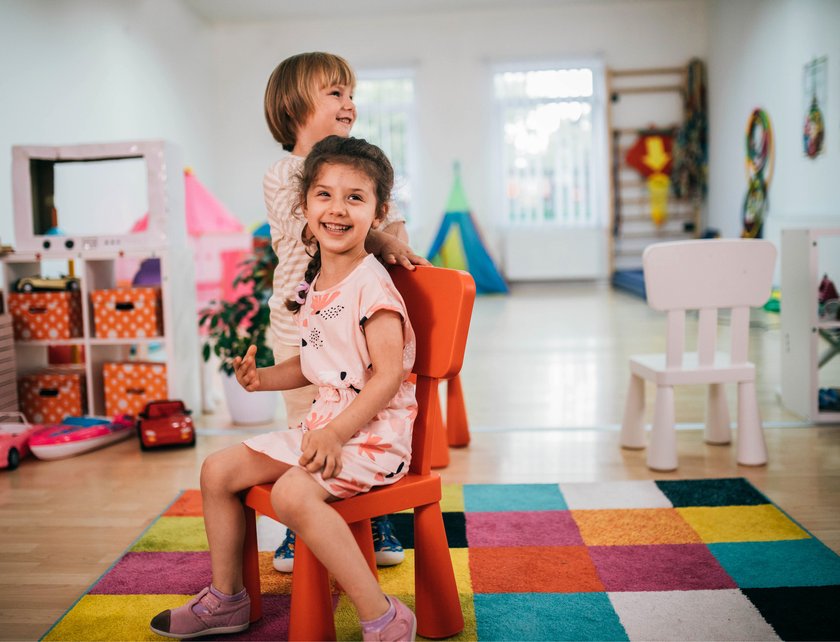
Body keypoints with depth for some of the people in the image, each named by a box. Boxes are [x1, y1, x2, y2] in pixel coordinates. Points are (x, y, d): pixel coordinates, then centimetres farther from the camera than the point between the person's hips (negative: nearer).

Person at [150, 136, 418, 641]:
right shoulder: (312, 286, 10)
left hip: (373, 430, -9)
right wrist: (265, 378, 5)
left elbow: (389, 376, -20)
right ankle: (226, 600, 24)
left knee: (293, 493, -33)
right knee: (219, 470, 8)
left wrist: (335, 434, -26)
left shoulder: (372, 285, -16)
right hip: (324, 421, 9)